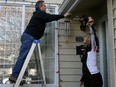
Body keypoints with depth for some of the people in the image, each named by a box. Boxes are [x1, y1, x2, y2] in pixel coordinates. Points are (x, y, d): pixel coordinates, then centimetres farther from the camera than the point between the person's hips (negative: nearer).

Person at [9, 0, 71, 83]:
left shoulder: (39, 14, 26)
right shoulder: (40, 13, -5)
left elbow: (49, 18, 30)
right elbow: (51, 17, -12)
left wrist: (62, 16, 28)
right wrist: (63, 16, -6)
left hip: (28, 36, 10)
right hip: (29, 37, -10)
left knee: (23, 56, 4)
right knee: (23, 56, -14)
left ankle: (15, 75, 3)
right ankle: (14, 75, -15)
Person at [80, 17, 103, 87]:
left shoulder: (92, 48, -1)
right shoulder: (86, 51, 19)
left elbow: (93, 35, -19)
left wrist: (91, 25, -21)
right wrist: (82, 79, 28)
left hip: (94, 77, -8)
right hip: (88, 78, 8)